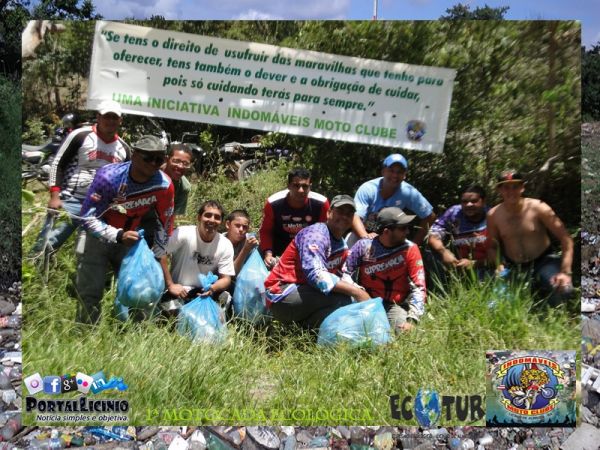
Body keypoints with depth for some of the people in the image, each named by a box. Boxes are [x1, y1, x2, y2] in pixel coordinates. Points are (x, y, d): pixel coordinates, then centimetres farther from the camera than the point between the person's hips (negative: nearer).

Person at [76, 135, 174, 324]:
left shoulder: (164, 185, -17)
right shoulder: (109, 176, -27)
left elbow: (164, 223, -3)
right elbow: (88, 217, -23)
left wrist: (156, 257, 1)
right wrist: (118, 235, -36)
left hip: (129, 239, 3)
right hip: (98, 237, -3)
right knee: (90, 292, -4)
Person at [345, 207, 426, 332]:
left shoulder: (410, 249, -7)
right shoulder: (364, 246, -8)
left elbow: (419, 287, -9)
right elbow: (344, 273, -3)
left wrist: (412, 319, -18)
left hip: (395, 305, 1)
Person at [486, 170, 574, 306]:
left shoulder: (538, 208, -13)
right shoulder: (493, 215, -7)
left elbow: (566, 239, -12)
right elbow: (492, 247, 5)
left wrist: (565, 272, -20)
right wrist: (498, 265, -16)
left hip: (544, 262, -2)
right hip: (513, 268, 2)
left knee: (563, 289, -31)